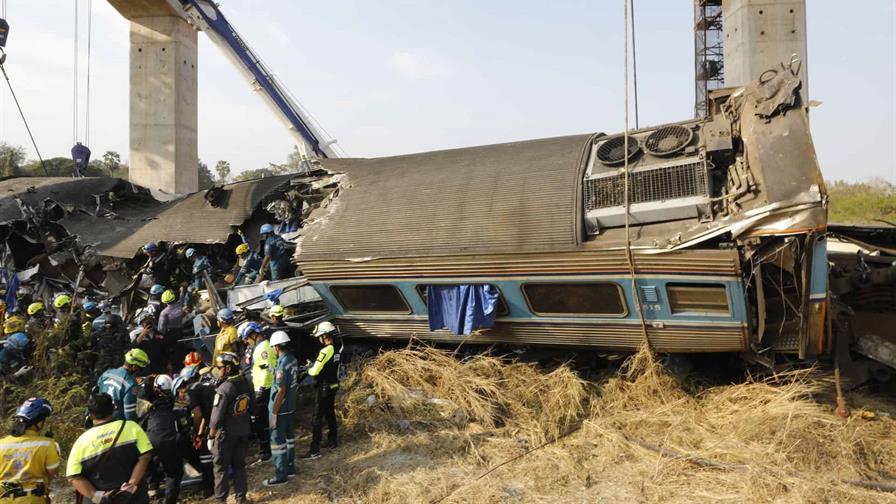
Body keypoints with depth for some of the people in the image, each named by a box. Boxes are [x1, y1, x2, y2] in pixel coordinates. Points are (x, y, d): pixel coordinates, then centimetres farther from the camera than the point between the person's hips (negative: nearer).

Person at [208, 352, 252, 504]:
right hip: (244, 431, 6)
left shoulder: (224, 389, -24)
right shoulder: (246, 383, -3)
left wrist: (211, 436, -11)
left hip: (226, 433, -6)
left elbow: (216, 417, -21)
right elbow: (251, 407, 8)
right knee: (239, 464, 17)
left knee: (221, 467, 10)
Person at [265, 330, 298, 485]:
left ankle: (281, 475, 7)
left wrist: (274, 412, -18)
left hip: (280, 408, -9)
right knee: (289, 437, 19)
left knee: (278, 441, 0)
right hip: (291, 407, 9)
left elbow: (281, 391, -23)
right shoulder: (293, 360, 3)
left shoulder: (282, 364, -23)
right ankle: (290, 467, 31)